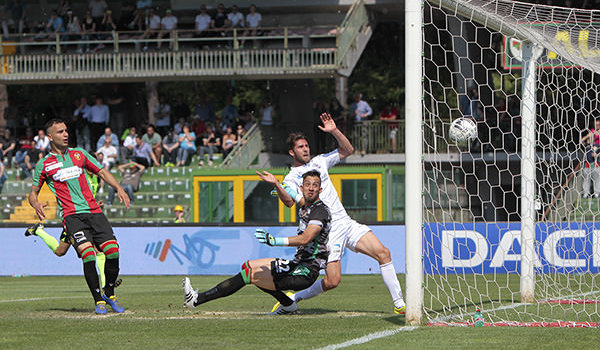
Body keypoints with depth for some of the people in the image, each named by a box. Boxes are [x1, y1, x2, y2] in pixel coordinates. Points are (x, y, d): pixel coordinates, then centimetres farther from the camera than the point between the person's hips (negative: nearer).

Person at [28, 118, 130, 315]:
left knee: (112, 251, -11)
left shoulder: (79, 154, 18)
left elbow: (102, 172, 21)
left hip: (93, 211, 3)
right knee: (88, 253, -24)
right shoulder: (44, 164, 10)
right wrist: (36, 204, -9)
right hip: (71, 215, -3)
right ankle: (98, 300, -15)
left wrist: (119, 188, 4)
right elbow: (33, 192, 15)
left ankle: (109, 293, 10)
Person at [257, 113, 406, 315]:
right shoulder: (292, 178, -1)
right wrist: (276, 185, -36)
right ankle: (293, 299, 9)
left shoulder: (319, 162, 16)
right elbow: (289, 202, -19)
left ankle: (399, 304, -2)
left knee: (383, 254, -6)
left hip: (346, 222, 6)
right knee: (332, 281, -13)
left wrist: (334, 131, 5)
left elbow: (347, 150, 19)